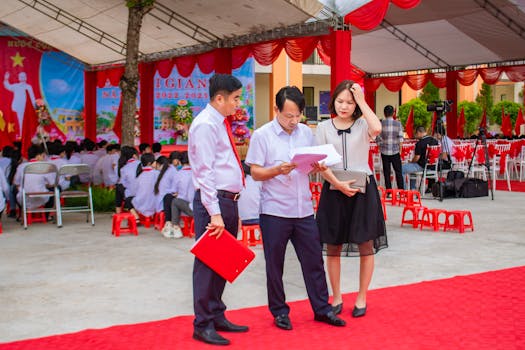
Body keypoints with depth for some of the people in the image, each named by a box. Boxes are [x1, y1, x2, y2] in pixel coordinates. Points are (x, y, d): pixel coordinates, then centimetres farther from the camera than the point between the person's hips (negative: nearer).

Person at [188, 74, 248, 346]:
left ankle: (217, 317, 26)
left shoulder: (220, 123, 15)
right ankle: (203, 325, 7)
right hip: (213, 201, -9)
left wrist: (231, 207, 16)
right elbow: (204, 172, -18)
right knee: (207, 263, -2)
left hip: (229, 201, 9)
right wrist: (214, 212, -22)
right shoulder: (205, 124, -13)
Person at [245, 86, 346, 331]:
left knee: (313, 260, 8)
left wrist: (317, 166, -6)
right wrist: (277, 170, -22)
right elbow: (255, 173, -6)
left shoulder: (306, 133, 9)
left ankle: (322, 308, 20)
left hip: (304, 209, 4)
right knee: (274, 264, 6)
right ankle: (279, 311, 20)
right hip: (274, 211, -4)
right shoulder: (262, 135, -4)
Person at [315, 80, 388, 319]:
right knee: (333, 247, 6)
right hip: (334, 190, 1)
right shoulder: (324, 128, 5)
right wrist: (338, 184, -15)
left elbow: (377, 128, -24)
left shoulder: (363, 124, 1)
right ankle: (336, 297, 20)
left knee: (365, 245, 4)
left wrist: (362, 101, -14)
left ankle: (362, 298, 17)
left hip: (362, 190, -1)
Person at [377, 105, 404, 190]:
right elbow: (400, 139, -5)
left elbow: (379, 139, 0)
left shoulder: (381, 124, -4)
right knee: (398, 172, 9)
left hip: (384, 152, 0)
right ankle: (401, 191, 9)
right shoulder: (398, 123, -5)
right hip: (395, 151, 0)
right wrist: (400, 150, 5)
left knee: (386, 173, 6)